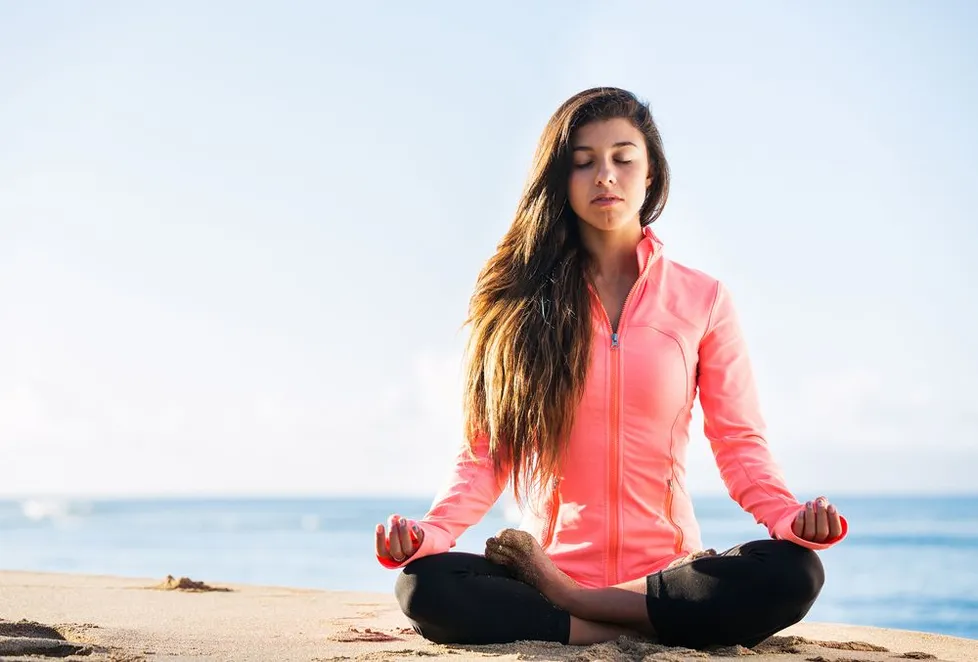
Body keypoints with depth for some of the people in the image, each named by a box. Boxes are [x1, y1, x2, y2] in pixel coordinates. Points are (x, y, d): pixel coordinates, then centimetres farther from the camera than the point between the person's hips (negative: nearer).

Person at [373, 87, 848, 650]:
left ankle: (568, 598, -17)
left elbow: (740, 443, 4)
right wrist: (432, 530, -15)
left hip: (668, 572, 1)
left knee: (794, 573, -30)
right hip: (549, 565, 0)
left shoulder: (702, 299, 7)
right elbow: (486, 451, 4)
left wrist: (789, 517, -17)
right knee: (424, 586, -30)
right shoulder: (518, 300, 8)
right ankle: (636, 627, -21)